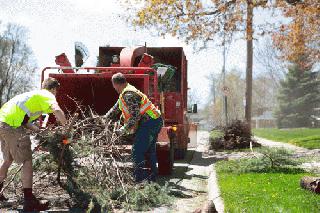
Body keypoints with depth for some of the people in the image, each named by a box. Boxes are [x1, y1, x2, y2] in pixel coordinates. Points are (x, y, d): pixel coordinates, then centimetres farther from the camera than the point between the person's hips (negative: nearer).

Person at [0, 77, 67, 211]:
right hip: (12, 125, -9)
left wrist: (38, 130, 17)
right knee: (27, 161, -4)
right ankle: (29, 201, -5)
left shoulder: (34, 94, 28)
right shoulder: (48, 95, 1)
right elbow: (57, 110, -21)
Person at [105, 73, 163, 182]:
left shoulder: (128, 94, -16)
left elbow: (135, 115, -23)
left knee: (137, 152, -9)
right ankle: (152, 176, 27)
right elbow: (116, 108, 31)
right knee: (149, 150, 19)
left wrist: (125, 128, -17)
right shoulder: (126, 93, 18)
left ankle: (140, 179, -9)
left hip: (149, 123, -11)